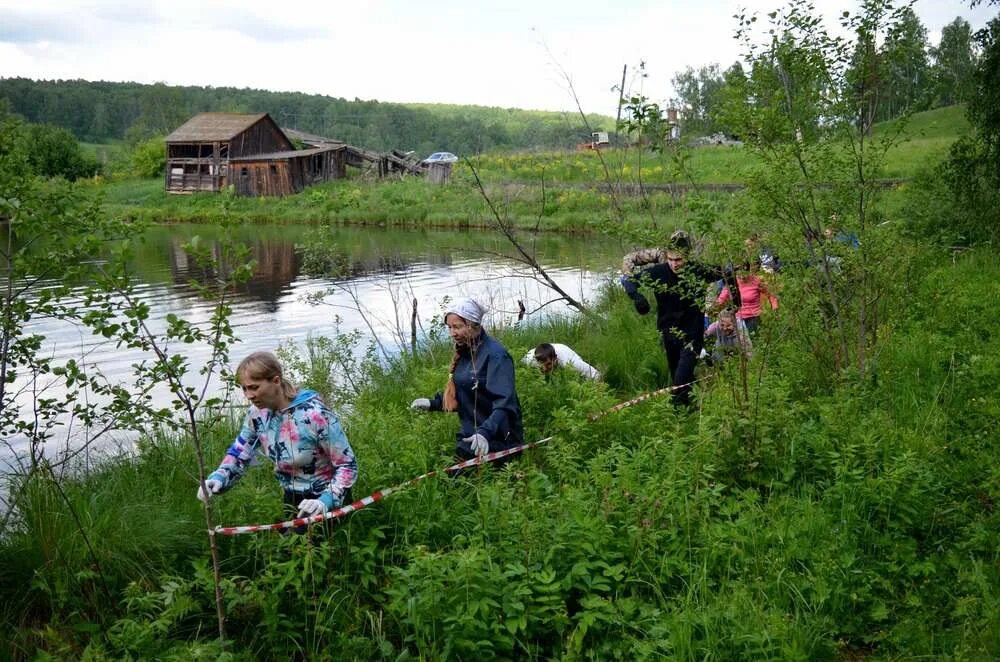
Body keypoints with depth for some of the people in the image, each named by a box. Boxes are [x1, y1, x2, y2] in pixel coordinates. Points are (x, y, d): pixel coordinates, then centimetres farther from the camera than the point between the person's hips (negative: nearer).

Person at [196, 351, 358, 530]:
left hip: (329, 502, -6)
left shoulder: (315, 414, -28)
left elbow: (348, 466, -21)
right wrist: (218, 479, -14)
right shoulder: (257, 413, -8)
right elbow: (238, 453, 6)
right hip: (292, 499, 6)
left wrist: (326, 501, -36)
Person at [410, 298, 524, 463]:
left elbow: (505, 403, -27)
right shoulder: (463, 354, 8)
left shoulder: (495, 355, -18)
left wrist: (485, 432, -41)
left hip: (495, 442, -8)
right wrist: (433, 403, 6)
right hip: (468, 438, 8)